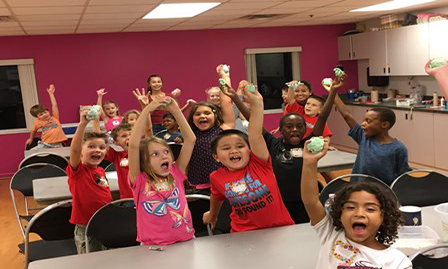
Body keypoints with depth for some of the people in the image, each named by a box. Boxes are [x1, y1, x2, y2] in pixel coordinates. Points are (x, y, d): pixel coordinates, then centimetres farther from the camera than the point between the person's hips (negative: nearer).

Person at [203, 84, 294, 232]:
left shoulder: (258, 163, -6)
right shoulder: (217, 177, 0)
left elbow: (255, 136, -20)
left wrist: (256, 104, -27)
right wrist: (212, 215, 38)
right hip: (245, 234, 1)